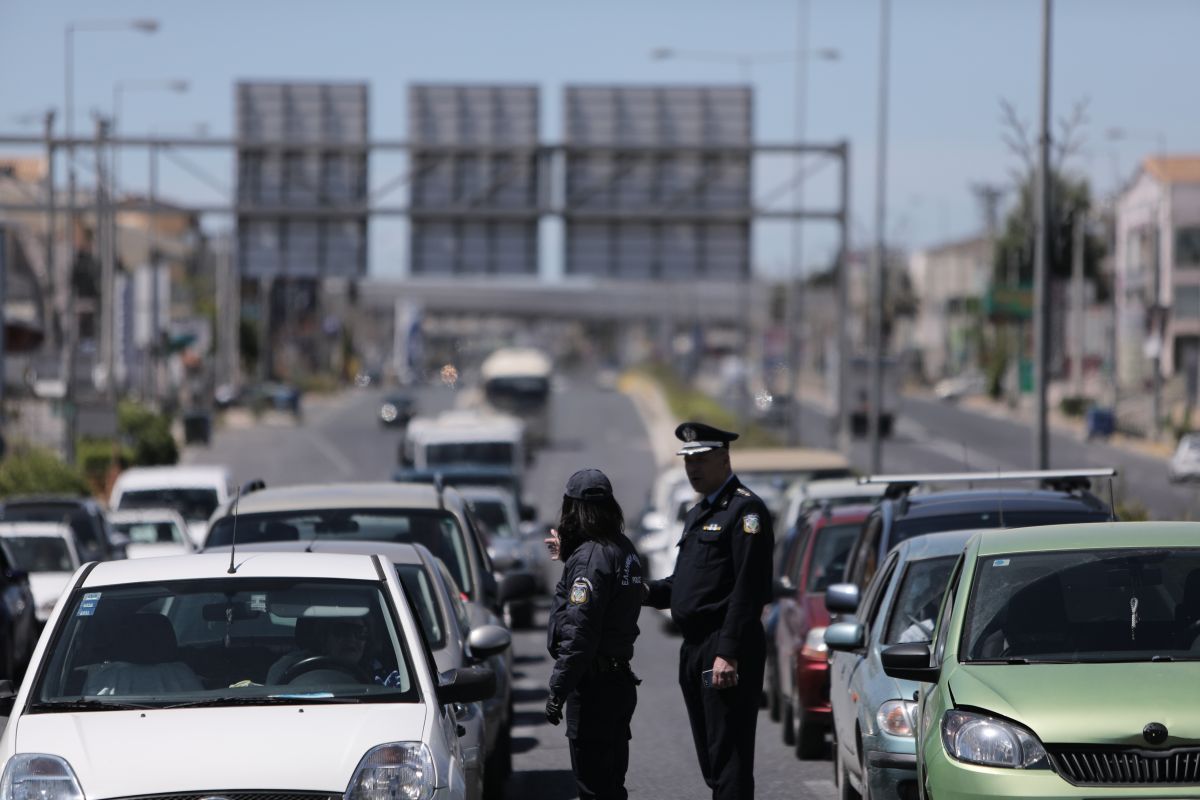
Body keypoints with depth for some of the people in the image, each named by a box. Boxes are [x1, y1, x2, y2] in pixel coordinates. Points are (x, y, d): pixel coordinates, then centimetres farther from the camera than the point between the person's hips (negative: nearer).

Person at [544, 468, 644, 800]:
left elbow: (579, 632, -22)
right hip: (620, 680, 9)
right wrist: (567, 555, 32)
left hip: (593, 686, -9)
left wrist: (557, 690, -19)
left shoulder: (589, 558, -18)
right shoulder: (624, 549, 9)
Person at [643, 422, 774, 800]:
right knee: (710, 758, 13)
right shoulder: (697, 514, 20)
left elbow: (747, 589, -18)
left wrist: (728, 653, -23)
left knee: (729, 758, -10)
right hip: (694, 648, 10)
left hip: (728, 652, -10)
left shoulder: (745, 509, -11)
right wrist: (650, 591, 3)